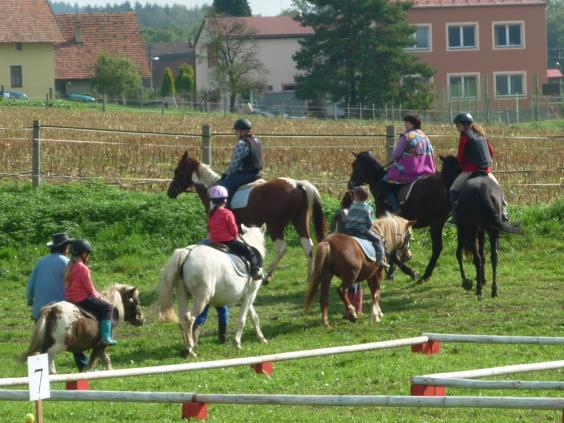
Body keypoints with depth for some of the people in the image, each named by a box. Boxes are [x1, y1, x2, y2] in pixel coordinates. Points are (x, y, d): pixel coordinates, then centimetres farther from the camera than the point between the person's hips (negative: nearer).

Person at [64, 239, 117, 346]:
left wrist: (96, 295, 18)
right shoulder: (83, 268, -17)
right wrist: (97, 296, 5)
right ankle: (106, 337, -11)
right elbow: (89, 287, -14)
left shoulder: (70, 266, 12)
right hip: (82, 298, -10)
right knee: (107, 307, -3)